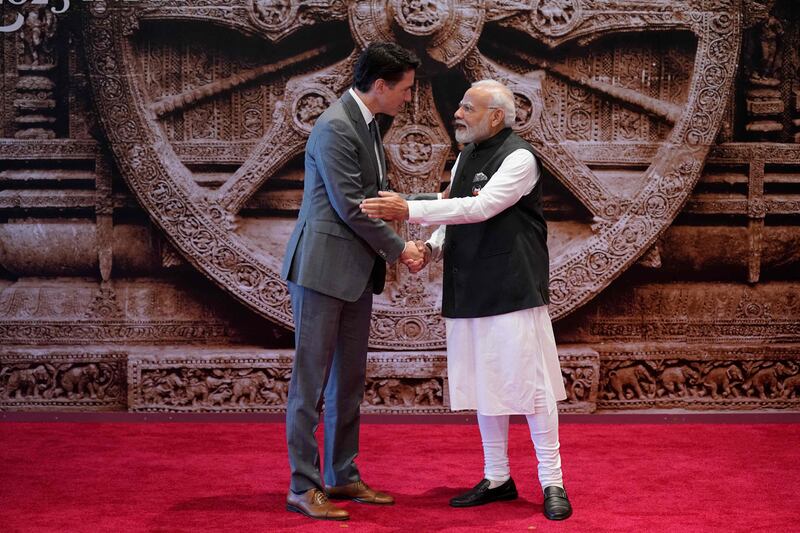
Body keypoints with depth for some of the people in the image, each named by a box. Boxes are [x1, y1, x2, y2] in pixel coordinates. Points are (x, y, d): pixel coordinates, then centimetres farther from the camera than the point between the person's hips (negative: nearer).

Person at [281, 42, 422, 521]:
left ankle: (342, 476, 20)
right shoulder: (335, 128, -17)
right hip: (324, 266, -9)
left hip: (356, 270, 9)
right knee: (312, 378, -3)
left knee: (350, 378, 12)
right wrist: (398, 249, -8)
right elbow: (350, 207, -18)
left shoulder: (367, 123, 13)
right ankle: (303, 487, 3)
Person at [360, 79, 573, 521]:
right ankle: (497, 479, 23)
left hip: (513, 290, -8)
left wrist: (410, 210, -24)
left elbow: (480, 208, -22)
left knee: (530, 382, -4)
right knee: (483, 384, 12)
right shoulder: (466, 156, 15)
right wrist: (433, 248, 0)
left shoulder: (518, 158, -10)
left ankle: (552, 483, 6)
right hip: (469, 292, 8)